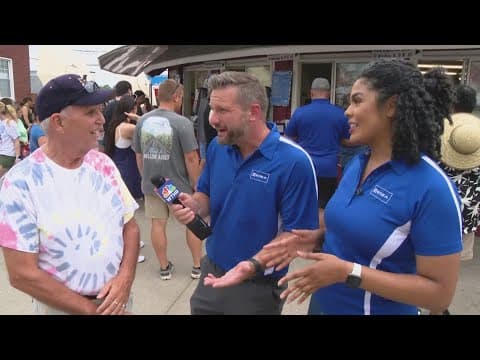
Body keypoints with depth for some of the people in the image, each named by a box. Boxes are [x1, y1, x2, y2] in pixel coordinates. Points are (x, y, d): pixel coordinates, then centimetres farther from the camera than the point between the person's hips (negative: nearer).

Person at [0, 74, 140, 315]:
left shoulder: (103, 164, -2)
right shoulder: (21, 182, -17)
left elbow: (130, 226, 2)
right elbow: (22, 274, -17)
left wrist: (125, 277, -14)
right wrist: (90, 309, -14)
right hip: (61, 307, -4)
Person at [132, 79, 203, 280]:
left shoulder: (142, 121, 0)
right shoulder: (182, 123, -17)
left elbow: (139, 156, 6)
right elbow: (191, 159, -18)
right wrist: (196, 186, -7)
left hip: (151, 184, 4)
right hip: (179, 184, -4)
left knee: (158, 224, 13)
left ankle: (164, 267, 27)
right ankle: (197, 266, 24)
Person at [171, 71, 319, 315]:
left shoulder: (294, 162, -22)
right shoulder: (217, 148, -3)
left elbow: (296, 232, -20)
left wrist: (254, 264, -31)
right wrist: (193, 205, -14)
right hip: (211, 271, 6)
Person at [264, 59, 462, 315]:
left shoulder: (432, 187, -23)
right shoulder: (357, 164, -1)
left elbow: (440, 293, -20)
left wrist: (348, 272, -26)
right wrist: (316, 236, -6)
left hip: (376, 309, -6)